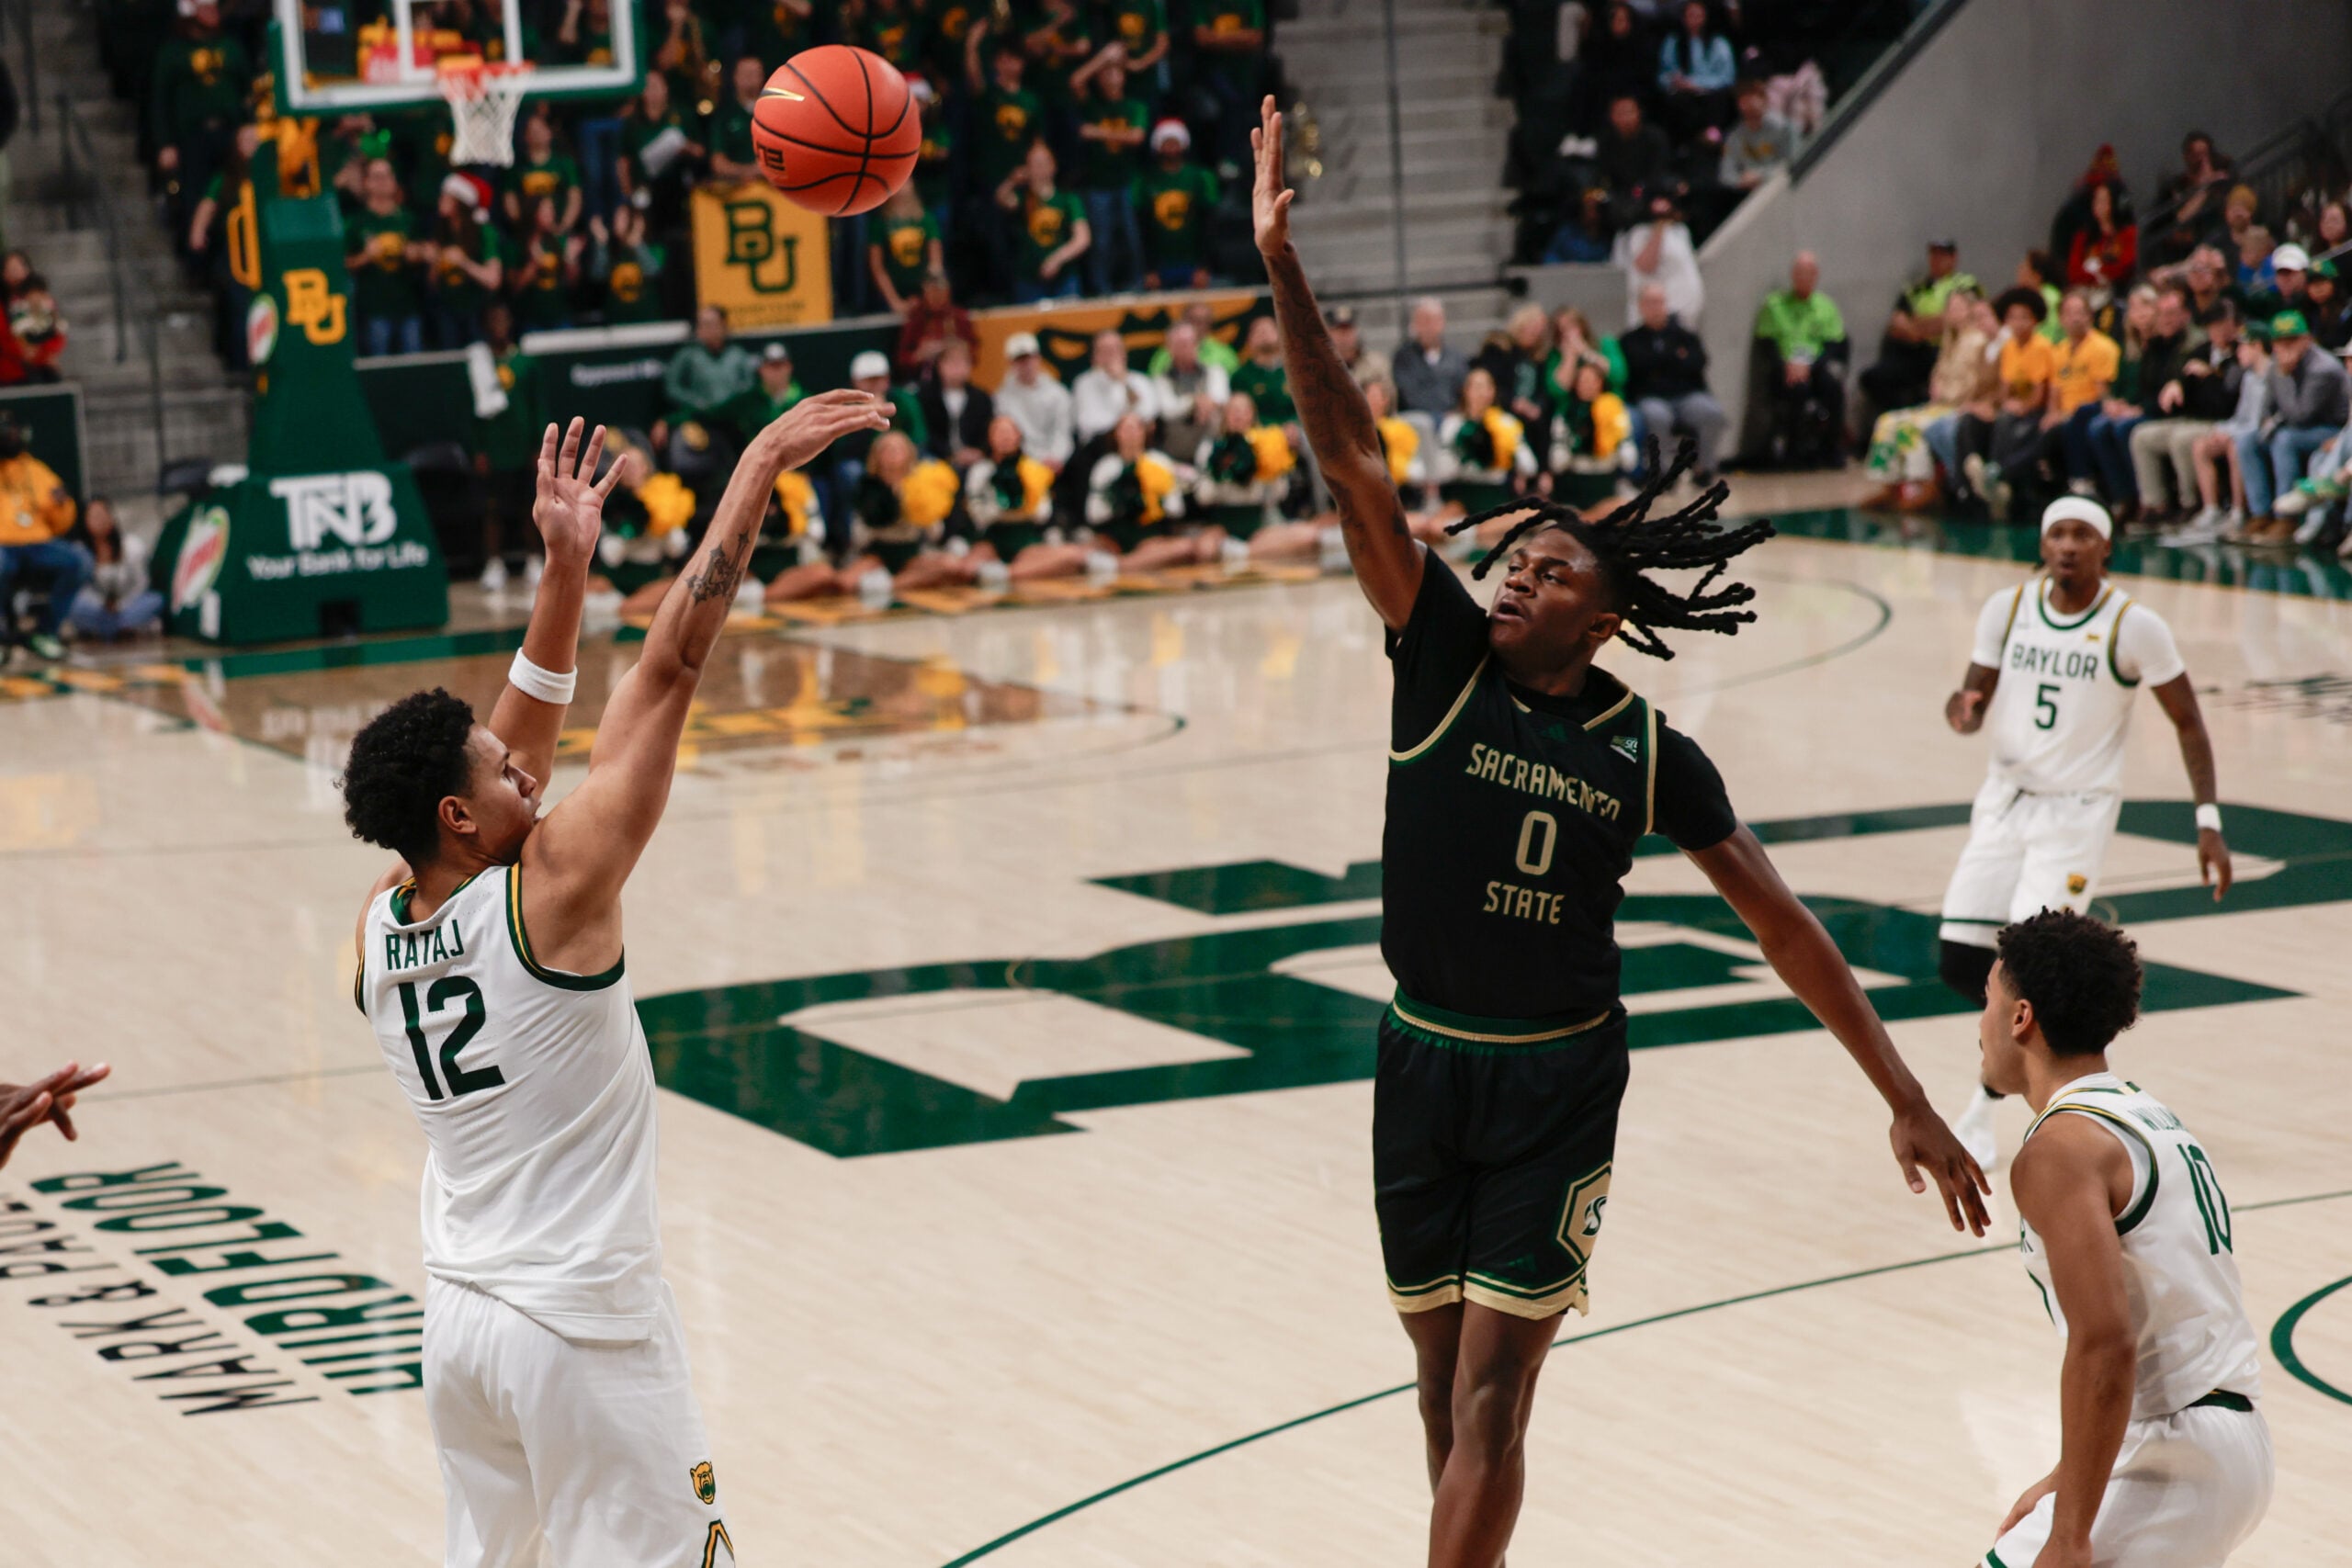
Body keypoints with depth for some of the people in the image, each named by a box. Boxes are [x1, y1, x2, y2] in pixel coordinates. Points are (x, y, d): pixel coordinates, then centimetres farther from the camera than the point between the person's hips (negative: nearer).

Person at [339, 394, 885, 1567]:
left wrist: (565, 569, 9)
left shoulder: (378, 929, 1)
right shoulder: (551, 889, -18)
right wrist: (759, 468, -15)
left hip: (458, 1313, 7)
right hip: (583, 1328, -7)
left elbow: (521, 741, 12)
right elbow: (671, 666, -17)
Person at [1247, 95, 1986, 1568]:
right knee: (1444, 1376, 12)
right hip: (1425, 1063, 2)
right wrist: (1281, 264, -24)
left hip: (1561, 1081, -2)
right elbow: (1357, 465, -15)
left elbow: (1786, 925, -2)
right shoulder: (1444, 659, -6)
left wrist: (1908, 1098, -4)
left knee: (1491, 1394, -7)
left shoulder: (1652, 755, -7)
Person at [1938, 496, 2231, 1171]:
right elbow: (1975, 699, 3)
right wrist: (1964, 711, -22)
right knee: (1959, 961, 1)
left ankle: (1983, 1111, 6)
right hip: (2006, 798, 4)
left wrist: (2208, 820, -9)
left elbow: (2188, 722, -4)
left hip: (2078, 811, -4)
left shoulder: (2136, 628, -13)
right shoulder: (2007, 608, -2)